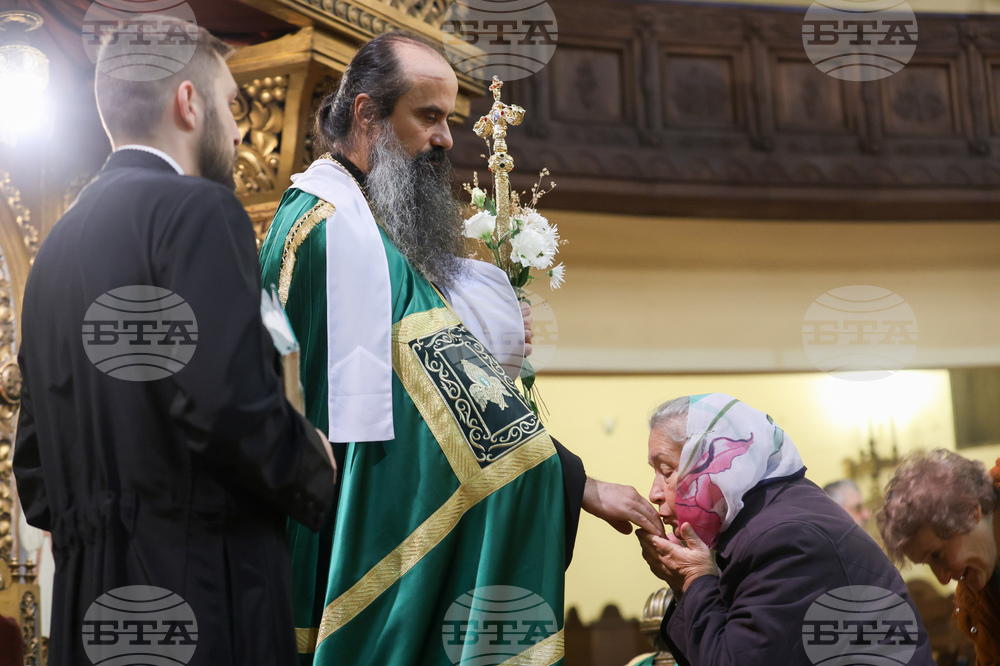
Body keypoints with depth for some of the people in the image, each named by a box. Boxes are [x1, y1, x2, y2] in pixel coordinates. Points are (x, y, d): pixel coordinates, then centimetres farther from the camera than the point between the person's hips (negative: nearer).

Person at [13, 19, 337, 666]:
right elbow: (231, 399, -23)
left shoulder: (58, 243, 14)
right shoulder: (197, 208, -10)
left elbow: (35, 463, 17)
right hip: (199, 586, -8)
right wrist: (317, 477, -6)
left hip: (88, 599, 8)